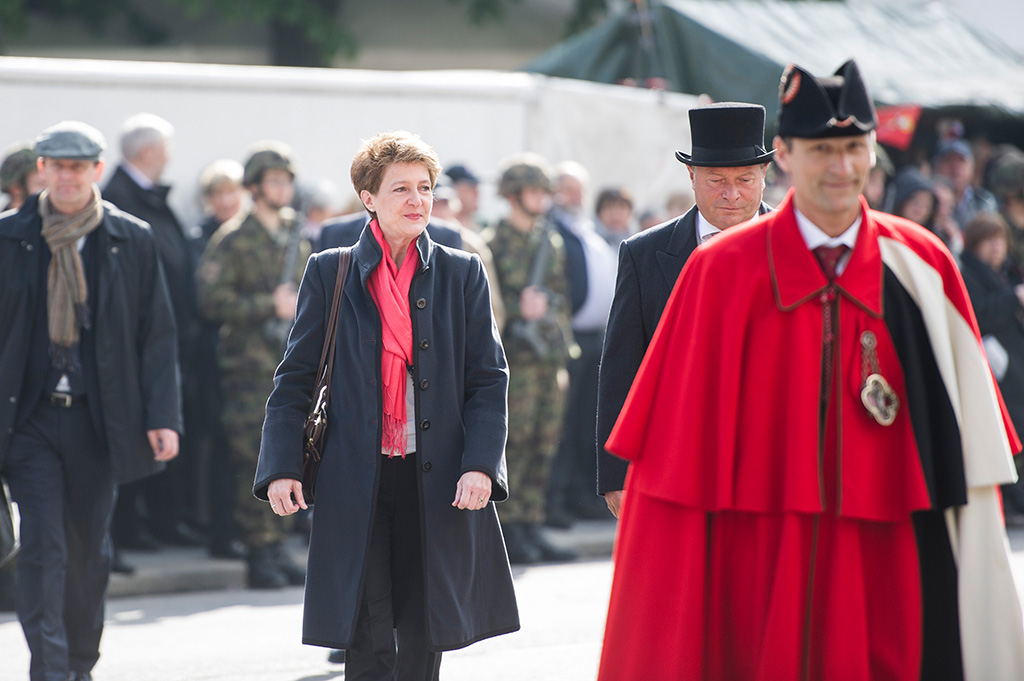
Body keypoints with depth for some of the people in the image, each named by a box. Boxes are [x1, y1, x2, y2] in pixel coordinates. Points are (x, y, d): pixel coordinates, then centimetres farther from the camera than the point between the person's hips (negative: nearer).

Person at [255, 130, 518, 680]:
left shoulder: (461, 274, 7)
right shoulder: (329, 274, 4)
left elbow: (488, 379, 5)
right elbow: (294, 380, 5)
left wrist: (480, 465, -8)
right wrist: (281, 468, -5)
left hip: (437, 485, 2)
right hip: (356, 483, -2)